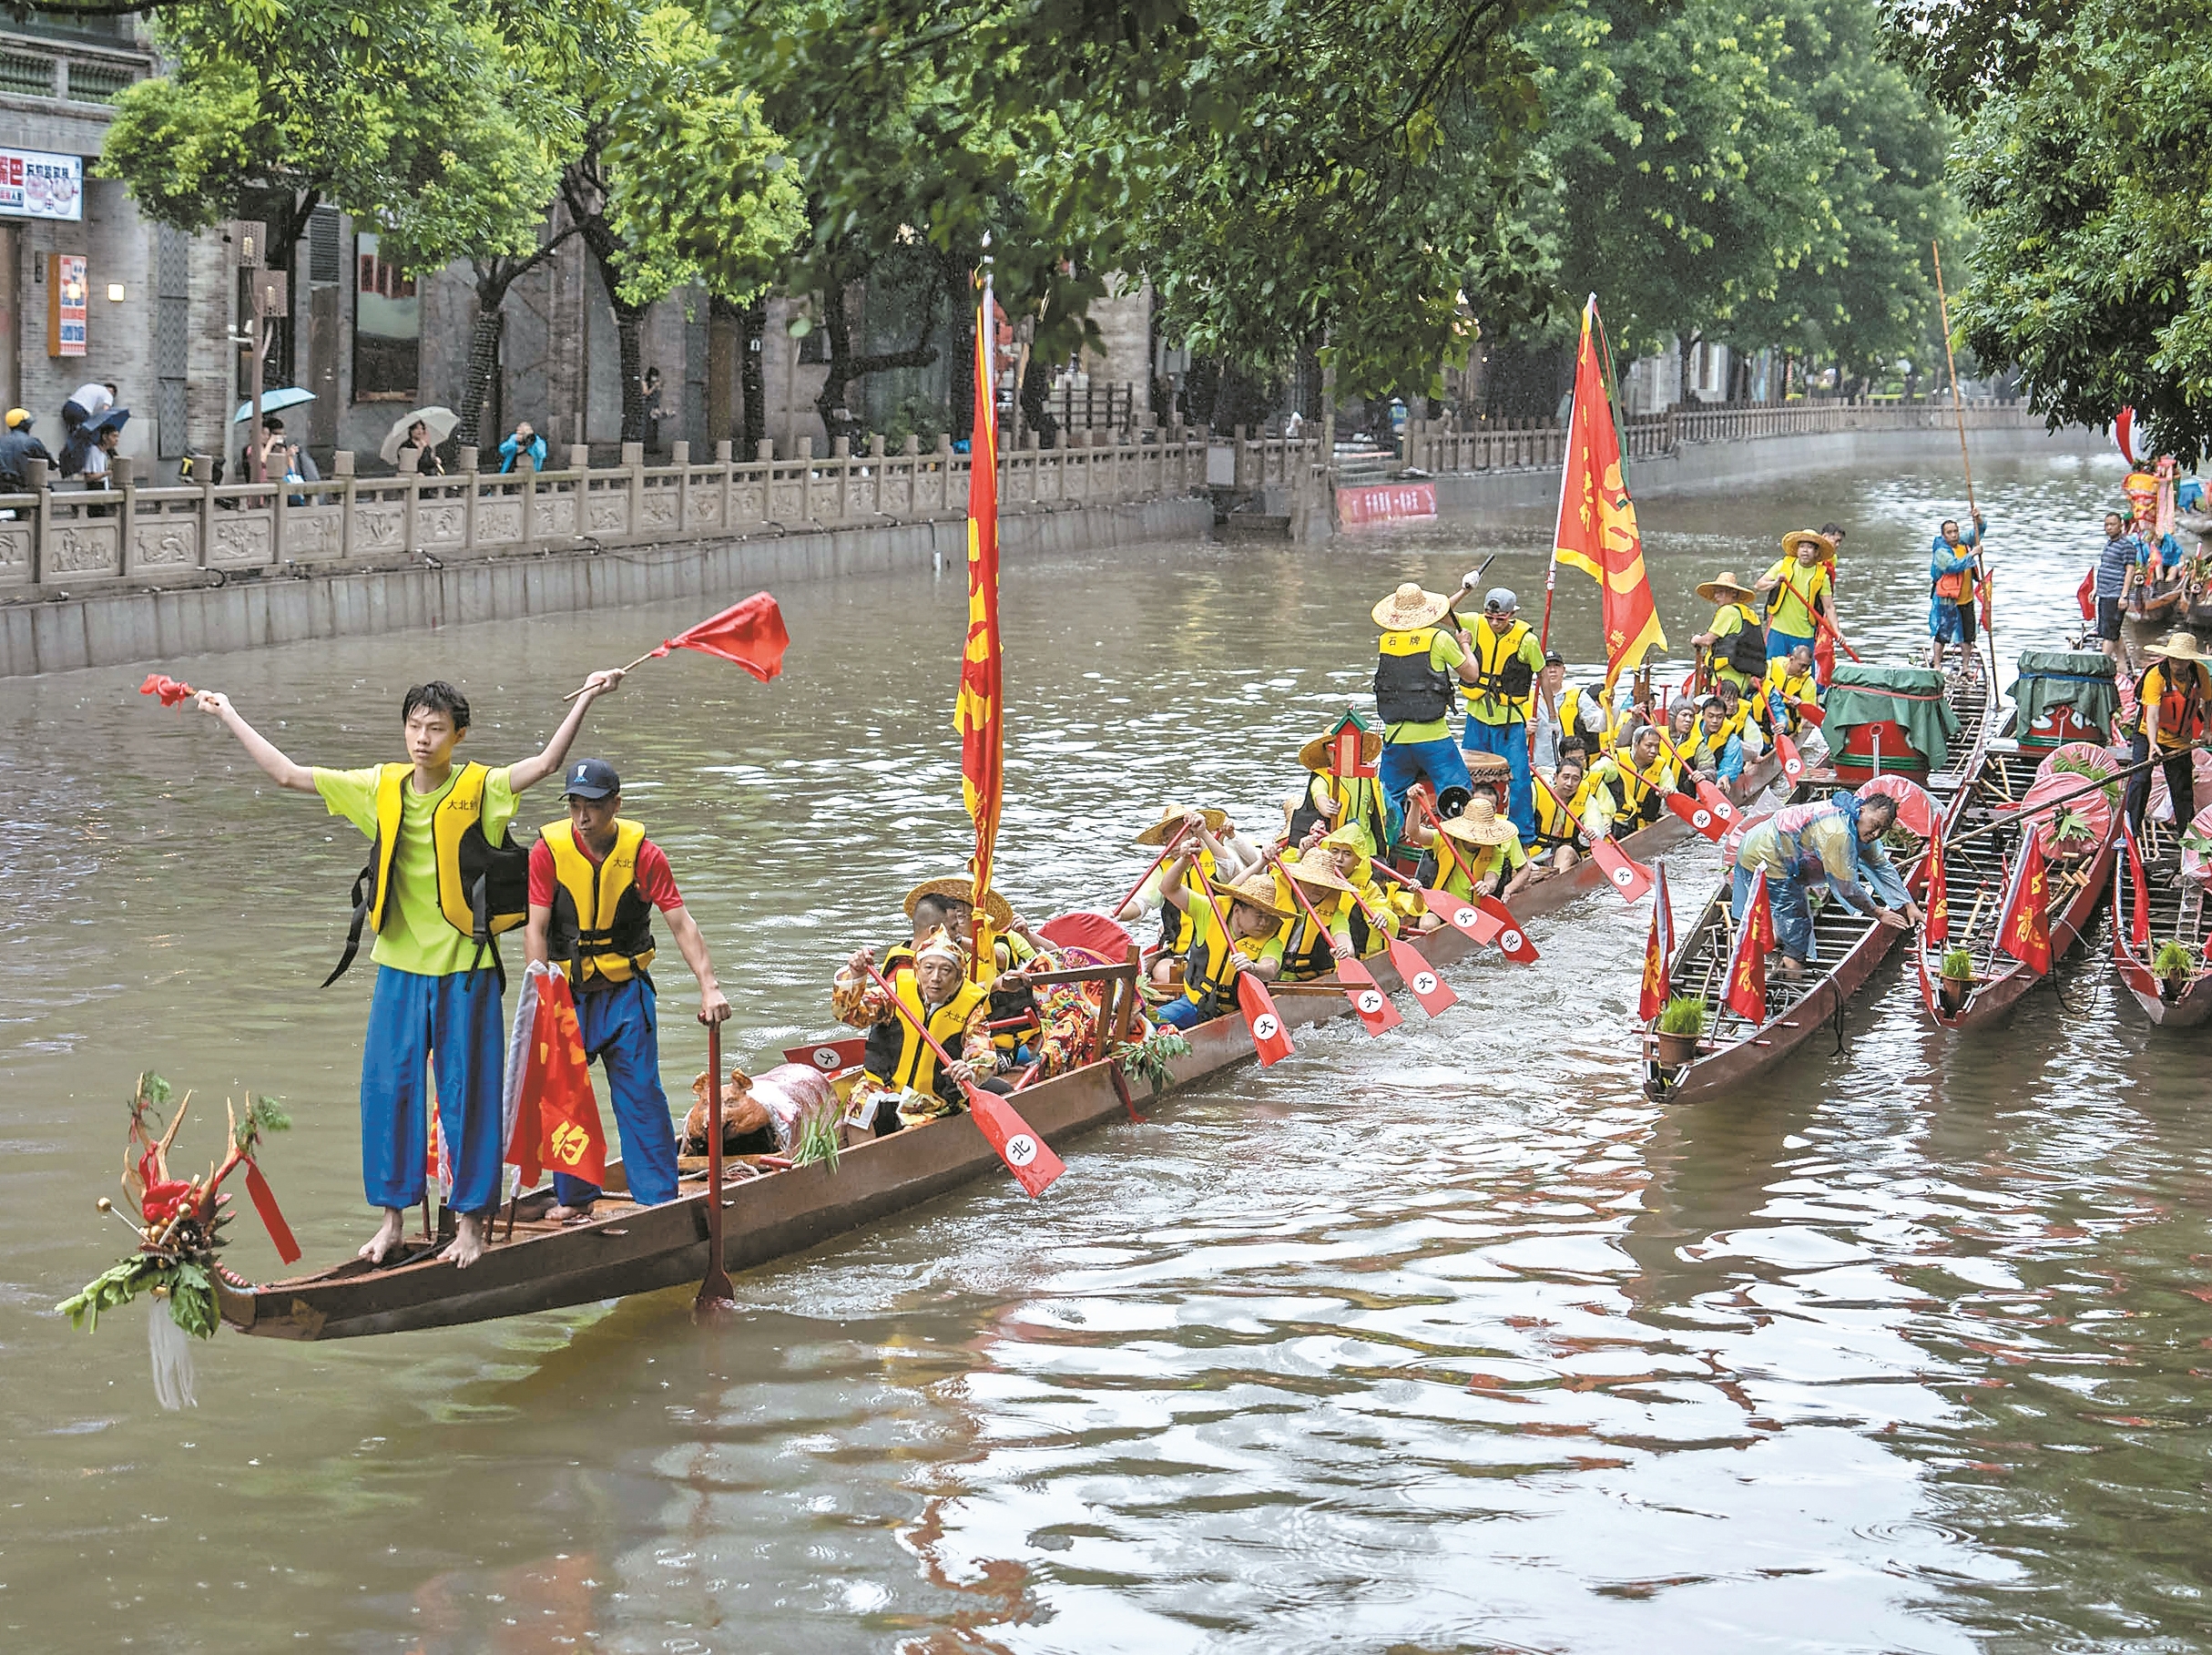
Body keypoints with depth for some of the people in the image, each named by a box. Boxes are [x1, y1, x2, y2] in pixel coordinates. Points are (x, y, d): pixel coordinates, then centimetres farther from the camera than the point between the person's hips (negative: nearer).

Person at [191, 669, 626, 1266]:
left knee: (467, 1094, 3)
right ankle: (393, 1215, 20)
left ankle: (471, 1221, 13)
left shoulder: (480, 790, -8)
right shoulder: (379, 789, 3)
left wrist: (585, 700, -34)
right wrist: (228, 715, 9)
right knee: (386, 1088, 6)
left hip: (464, 970, -4)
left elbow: (546, 763, -23)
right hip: (400, 968, 4)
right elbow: (288, 775, 8)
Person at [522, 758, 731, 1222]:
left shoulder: (643, 854, -9)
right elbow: (535, 928, -10)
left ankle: (658, 1197, 2)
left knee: (641, 1093, -4)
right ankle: (575, 1196, 20)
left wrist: (709, 986, -22)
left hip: (626, 990, -1)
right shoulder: (549, 850, -9)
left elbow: (681, 923, -11)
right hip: (566, 991, 1)